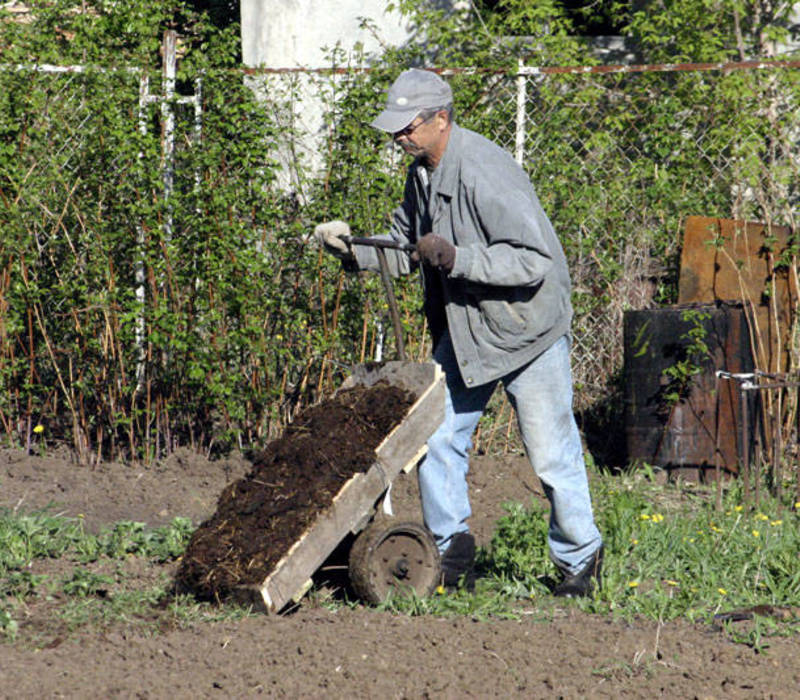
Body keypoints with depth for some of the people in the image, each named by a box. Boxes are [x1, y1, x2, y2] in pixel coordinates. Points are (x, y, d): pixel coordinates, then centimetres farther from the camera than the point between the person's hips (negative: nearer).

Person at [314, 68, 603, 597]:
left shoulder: (486, 175, -26)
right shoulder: (423, 172, 3)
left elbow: (534, 259, -29)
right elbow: (405, 249, 14)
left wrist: (455, 258, -33)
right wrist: (354, 248, -5)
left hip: (527, 331, -8)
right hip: (464, 332, 8)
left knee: (551, 453, 0)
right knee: (437, 438, 5)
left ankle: (580, 559, 18)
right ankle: (452, 553, 17)